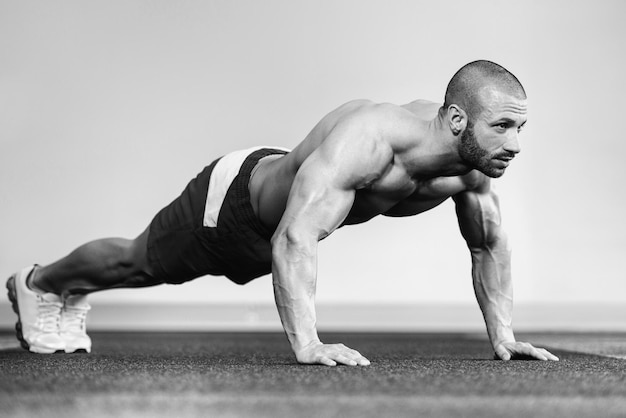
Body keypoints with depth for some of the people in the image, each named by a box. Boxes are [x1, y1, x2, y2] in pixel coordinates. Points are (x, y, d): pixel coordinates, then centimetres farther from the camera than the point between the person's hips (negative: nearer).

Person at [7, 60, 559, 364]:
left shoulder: (475, 157, -24)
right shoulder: (368, 138, -47)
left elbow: (489, 244, -6)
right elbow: (293, 240, -52)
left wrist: (503, 337, -8)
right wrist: (307, 345, -57)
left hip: (289, 185, 7)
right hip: (233, 200, -7)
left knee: (146, 268, 31)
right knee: (136, 263, 21)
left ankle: (73, 295, 60)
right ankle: (38, 283, 51)